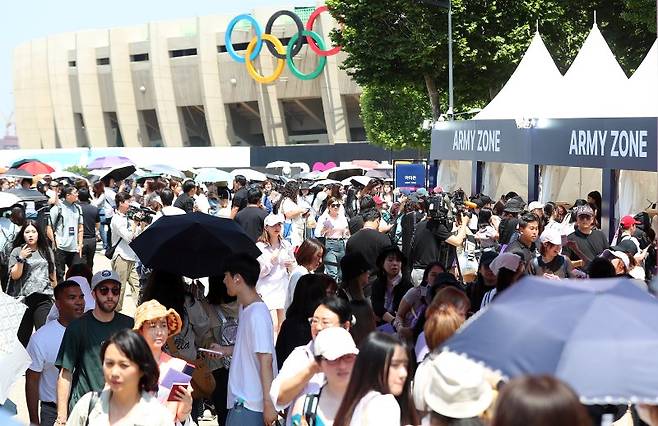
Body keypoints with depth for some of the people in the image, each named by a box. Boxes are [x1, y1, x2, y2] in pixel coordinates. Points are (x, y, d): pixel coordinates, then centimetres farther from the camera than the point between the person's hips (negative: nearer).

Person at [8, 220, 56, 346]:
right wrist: (21, 258, -15)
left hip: (44, 298, 1)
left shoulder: (46, 251, 11)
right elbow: (15, 276, -4)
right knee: (23, 336, 0)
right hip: (23, 298, -1)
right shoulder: (17, 252, 3)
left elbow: (52, 274, 19)